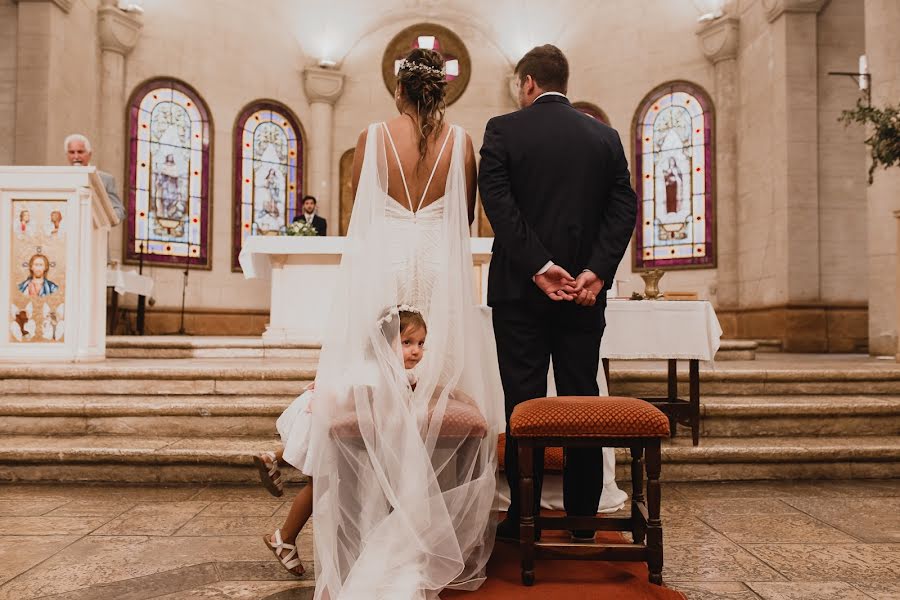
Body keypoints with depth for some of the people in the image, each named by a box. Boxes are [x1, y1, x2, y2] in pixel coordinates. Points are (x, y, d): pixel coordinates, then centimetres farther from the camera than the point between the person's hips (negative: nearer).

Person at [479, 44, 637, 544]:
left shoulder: (503, 130, 0)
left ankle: (523, 521, 11)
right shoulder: (605, 136, 9)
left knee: (524, 404, 4)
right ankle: (582, 521, 18)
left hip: (520, 287, -3)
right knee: (581, 402, 9)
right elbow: (624, 207, 0)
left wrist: (539, 267, -14)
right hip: (585, 290, 3)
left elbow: (498, 203, -12)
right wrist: (595, 270, -7)